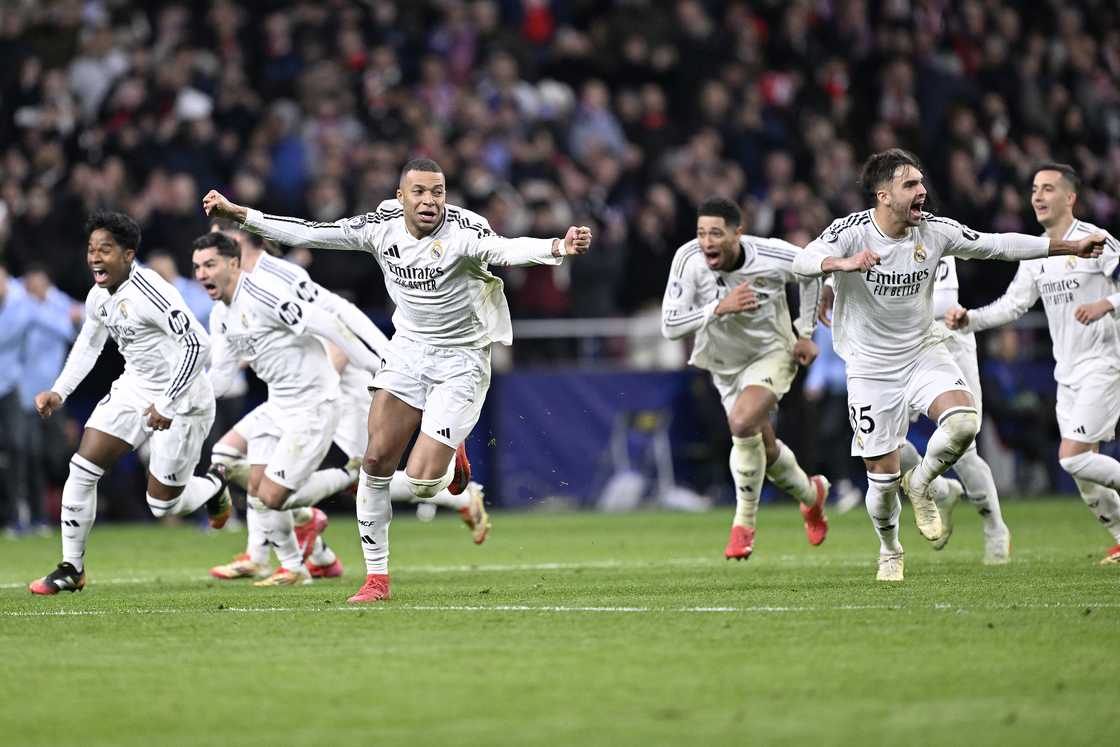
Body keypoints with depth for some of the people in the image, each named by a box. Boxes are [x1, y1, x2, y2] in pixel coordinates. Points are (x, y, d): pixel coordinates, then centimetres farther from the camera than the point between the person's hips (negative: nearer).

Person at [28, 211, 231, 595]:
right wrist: (59, 392, 9)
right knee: (82, 468, -4)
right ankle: (71, 569, 7)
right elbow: (88, 344, 20)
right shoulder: (99, 296, 0)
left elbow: (198, 343, -30)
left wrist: (169, 405, -29)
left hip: (181, 400, -8)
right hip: (134, 388, 8)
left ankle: (213, 488, 35)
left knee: (163, 504, 1)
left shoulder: (149, 291, -27)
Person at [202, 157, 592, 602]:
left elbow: (505, 250, -41)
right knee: (377, 460, -1)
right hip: (408, 349, 5)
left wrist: (559, 248, -61)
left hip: (461, 360, -5)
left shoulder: (463, 231, -22)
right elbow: (308, 233, 1)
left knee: (421, 482, -14)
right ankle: (377, 577, 12)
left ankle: (451, 457, 24)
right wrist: (238, 214, 1)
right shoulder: (381, 227, -7)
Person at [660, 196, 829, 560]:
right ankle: (811, 493, 47)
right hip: (725, 363, 4)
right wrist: (719, 307, -40)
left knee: (742, 422, -29)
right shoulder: (689, 260, -24)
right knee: (765, 448, 13)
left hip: (773, 352, -4)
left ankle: (744, 525, -13)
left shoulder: (773, 256, -26)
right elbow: (669, 326, -27)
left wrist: (805, 333, 0)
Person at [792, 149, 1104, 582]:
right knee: (882, 474, -1)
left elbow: (997, 245, 4)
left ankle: (920, 485, 4)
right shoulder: (851, 232, -18)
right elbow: (802, 263, -34)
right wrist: (844, 263, -56)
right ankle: (889, 552, 29)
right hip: (871, 366, -3)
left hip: (923, 352, 3)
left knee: (963, 422, -27)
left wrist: (1071, 247, 3)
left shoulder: (934, 231, -6)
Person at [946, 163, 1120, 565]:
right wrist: (969, 319, -2)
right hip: (1067, 373, 8)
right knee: (1083, 468, 7)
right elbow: (1013, 304, 12)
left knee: (1072, 457, -16)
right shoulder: (1035, 253, 10)